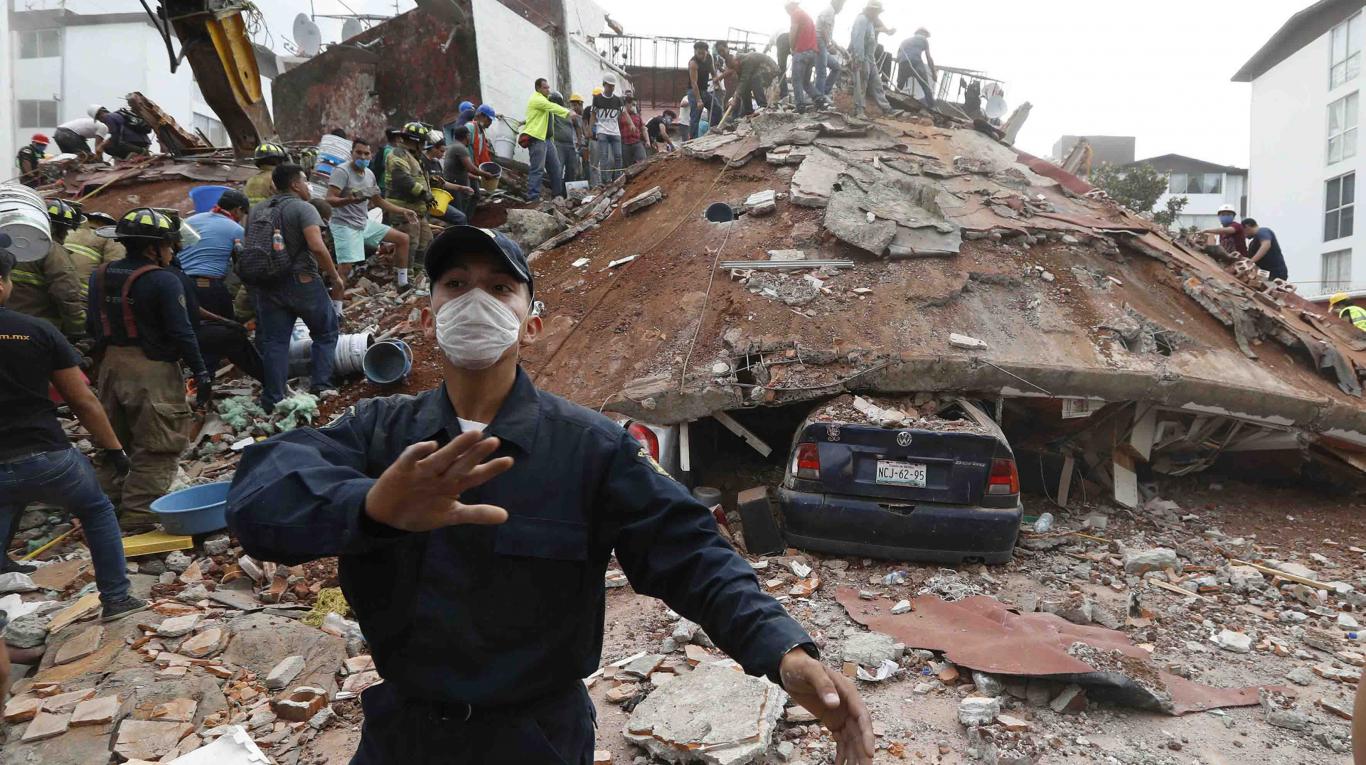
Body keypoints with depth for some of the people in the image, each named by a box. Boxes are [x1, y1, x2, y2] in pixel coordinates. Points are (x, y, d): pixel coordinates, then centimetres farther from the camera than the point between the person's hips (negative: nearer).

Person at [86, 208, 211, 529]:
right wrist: (201, 373, -10)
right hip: (153, 371, -8)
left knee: (114, 441, 21)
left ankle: (107, 504, 32)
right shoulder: (164, 281, -15)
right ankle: (139, 514, 0)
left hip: (112, 367, 8)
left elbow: (92, 325, 13)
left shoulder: (100, 276, 8)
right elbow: (181, 333, -16)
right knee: (157, 447, 0)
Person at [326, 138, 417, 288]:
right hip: (345, 225, -8)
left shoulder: (369, 174, 10)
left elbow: (379, 201, 21)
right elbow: (329, 200, -21)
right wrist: (349, 200, -40)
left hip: (365, 223, 8)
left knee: (403, 239, 8)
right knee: (345, 267, -20)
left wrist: (403, 212, 13)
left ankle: (403, 285, 14)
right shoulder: (342, 171, -14)